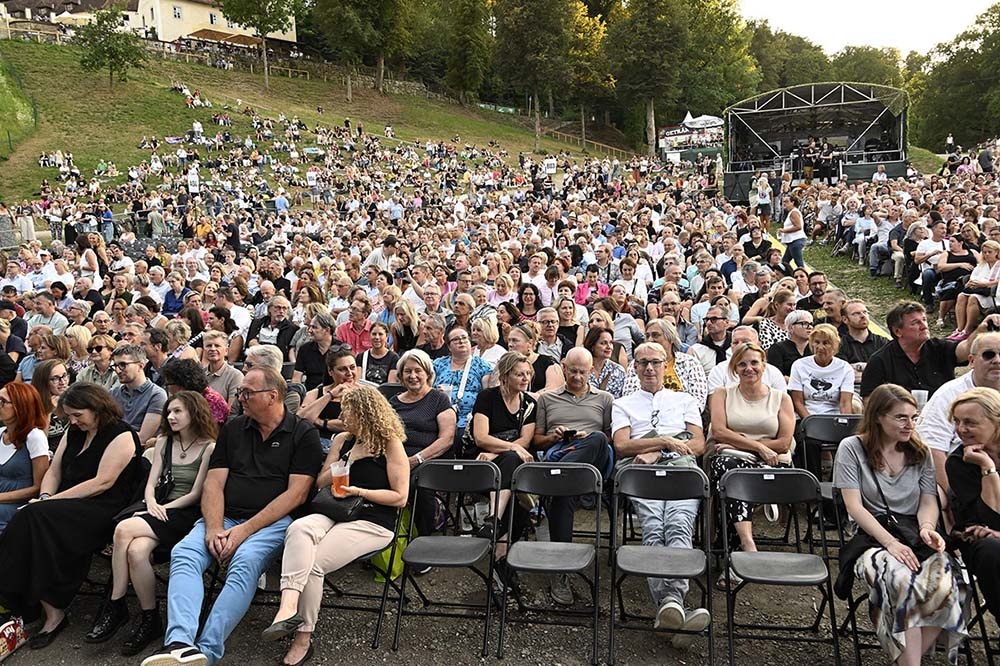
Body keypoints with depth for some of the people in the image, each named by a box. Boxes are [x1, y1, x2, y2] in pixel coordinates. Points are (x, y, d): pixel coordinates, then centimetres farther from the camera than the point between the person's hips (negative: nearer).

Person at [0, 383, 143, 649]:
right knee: (30, 519, -23)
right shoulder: (73, 433, 18)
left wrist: (52, 501, -16)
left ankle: (54, 613, -22)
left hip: (103, 509, -7)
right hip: (68, 507, 7)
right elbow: (54, 471, 17)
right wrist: (44, 497, -4)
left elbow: (103, 482, -15)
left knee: (36, 518, -28)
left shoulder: (121, 435, -7)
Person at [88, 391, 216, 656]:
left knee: (124, 529, -27)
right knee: (136, 550, -29)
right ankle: (150, 620, -15)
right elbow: (151, 484, 12)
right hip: (160, 510, 5)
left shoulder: (209, 447, -1)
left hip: (188, 514, -5)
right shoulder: (163, 442, 19)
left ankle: (116, 606, -10)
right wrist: (152, 505, -7)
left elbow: (196, 493, -5)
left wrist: (164, 509, -11)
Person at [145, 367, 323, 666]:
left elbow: (296, 494, -6)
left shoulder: (303, 434, 1)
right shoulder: (233, 429, 16)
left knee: (245, 563, -33)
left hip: (273, 521, -4)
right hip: (224, 517, 4)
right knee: (183, 553, -24)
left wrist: (246, 529, -13)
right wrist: (214, 528, -9)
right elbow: (213, 484, 10)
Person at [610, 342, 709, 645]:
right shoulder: (622, 405, 28)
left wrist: (655, 452, 2)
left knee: (678, 525, -32)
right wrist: (666, 441, 1)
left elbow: (699, 445, 17)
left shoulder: (685, 401, 31)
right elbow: (621, 446, 11)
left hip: (682, 467, 1)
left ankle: (669, 601, -49)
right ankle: (673, 606, -47)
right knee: (654, 529, -32)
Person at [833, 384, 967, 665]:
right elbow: (855, 507, -7)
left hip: (914, 536, 4)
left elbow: (929, 501, 10)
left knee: (946, 586, -28)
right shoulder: (851, 448, -1)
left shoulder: (920, 452, 14)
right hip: (871, 536, -4)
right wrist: (890, 542, -18)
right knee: (902, 581, -36)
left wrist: (927, 527, -13)